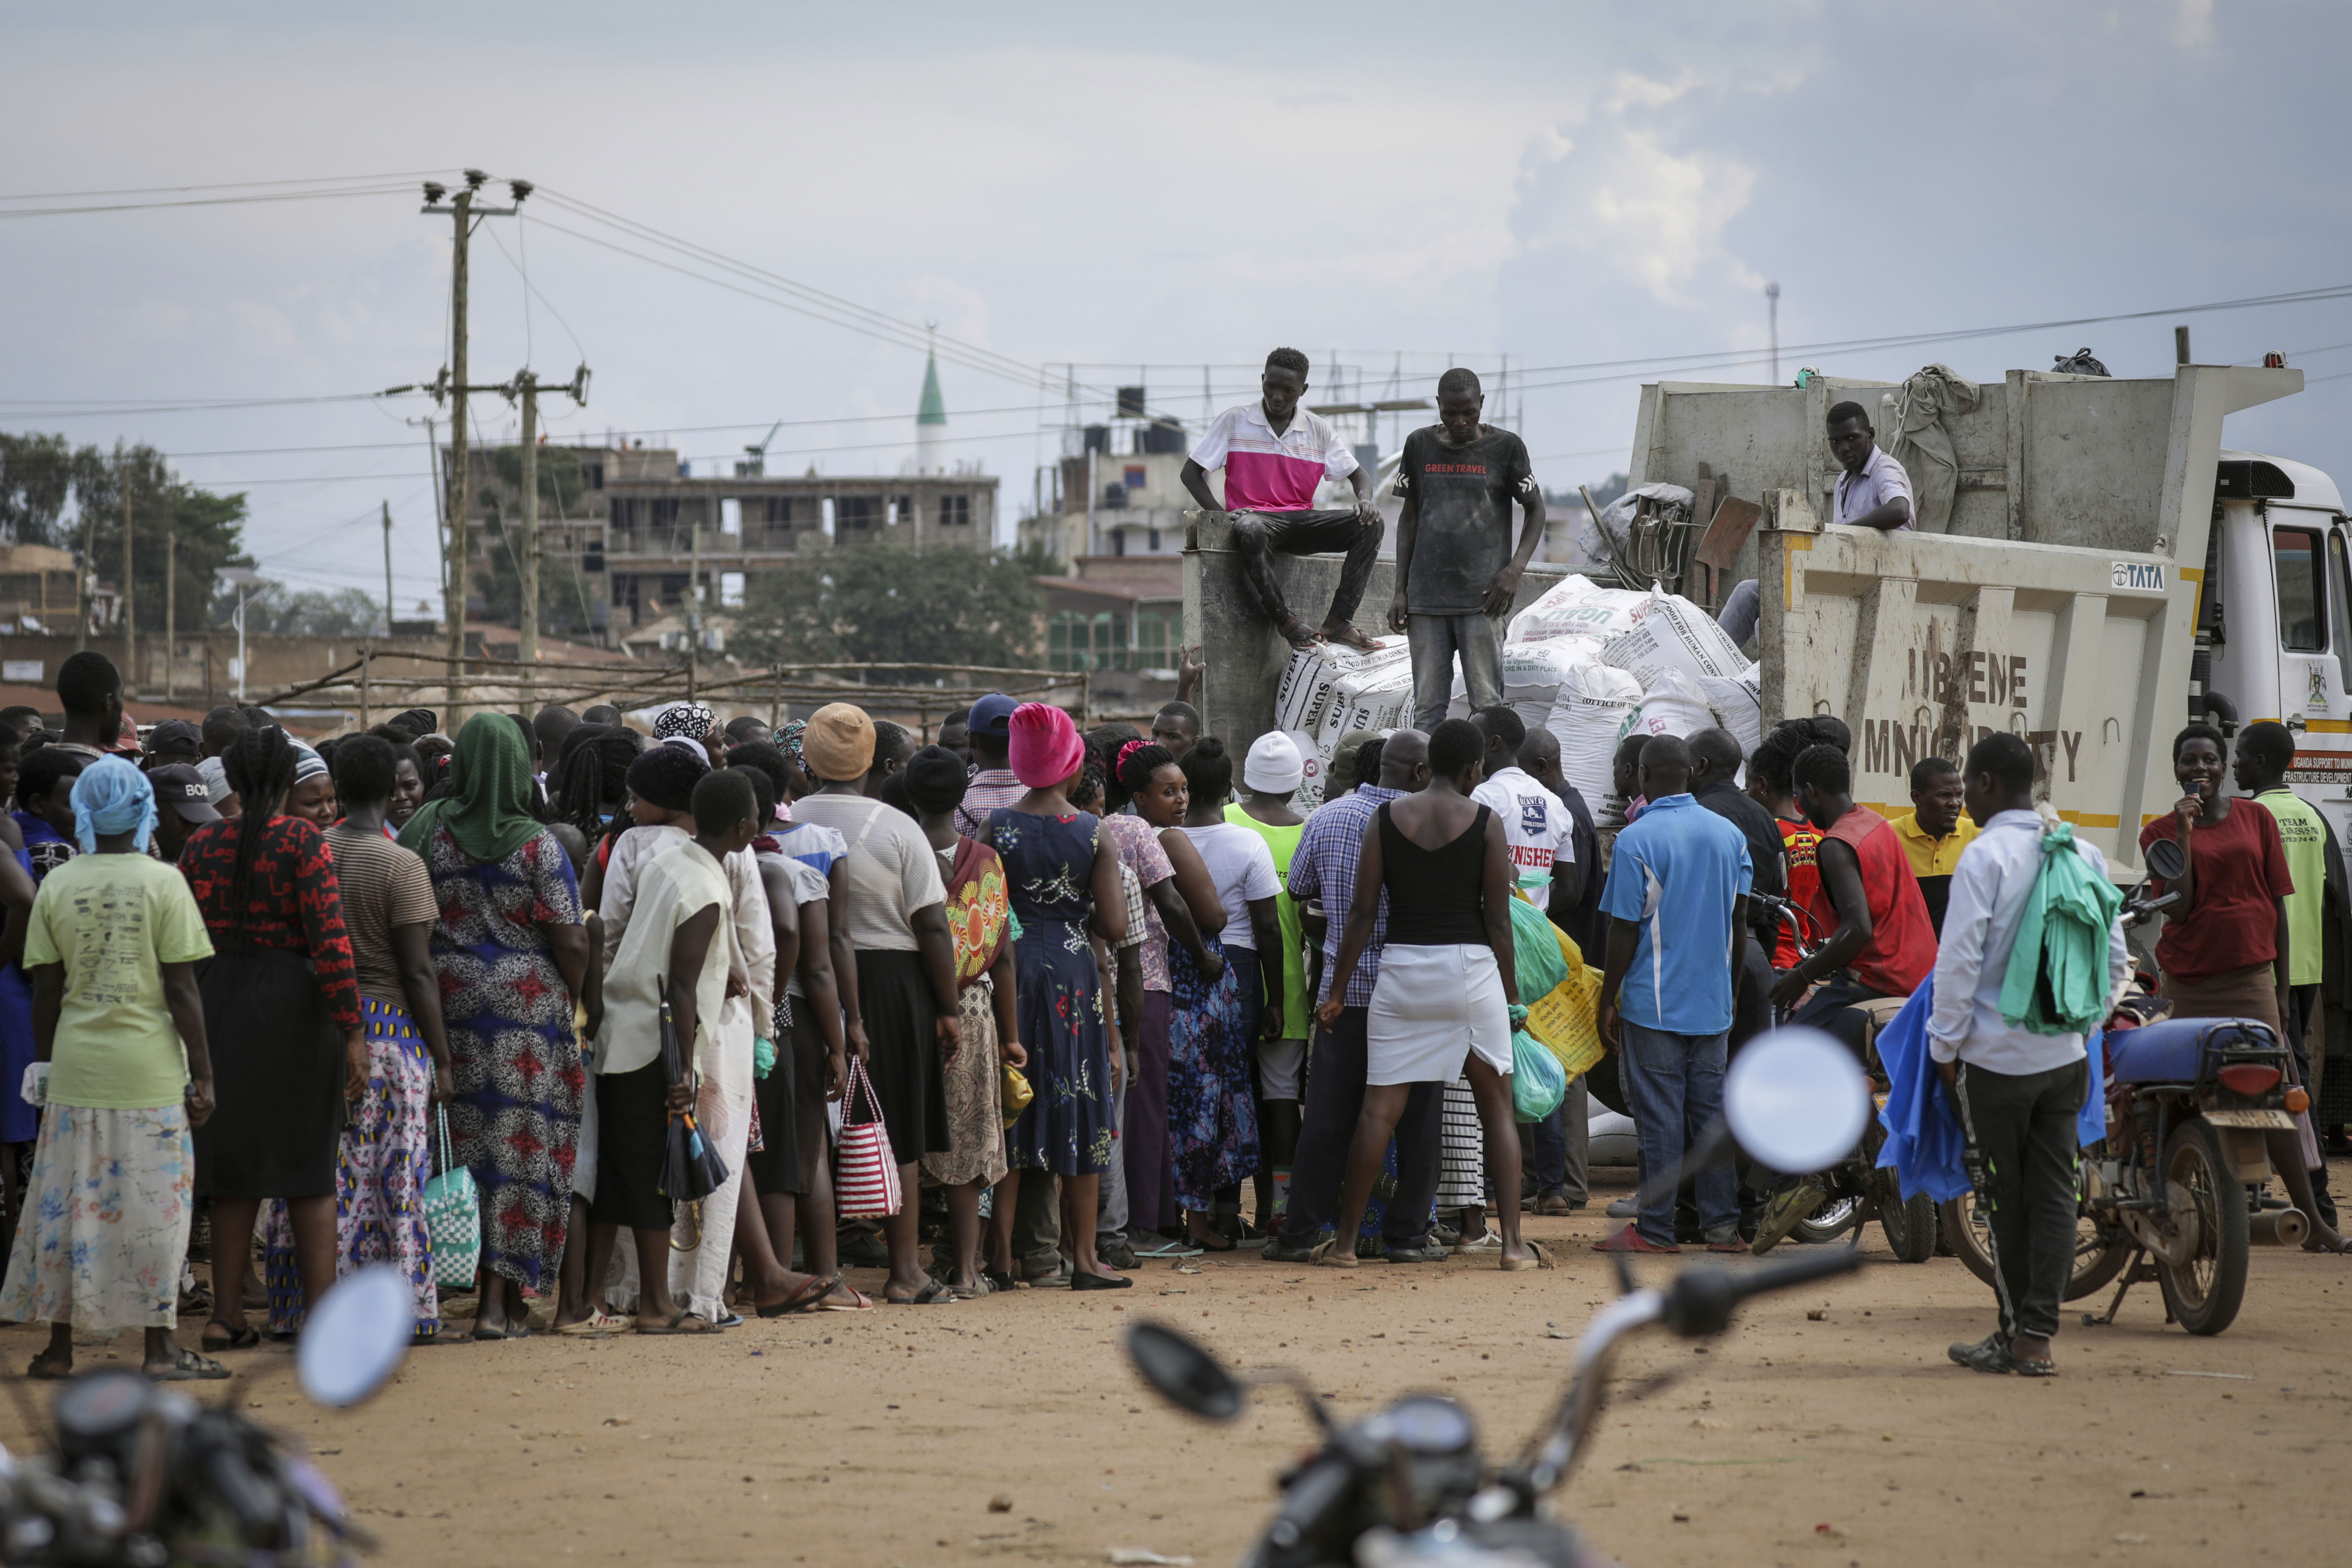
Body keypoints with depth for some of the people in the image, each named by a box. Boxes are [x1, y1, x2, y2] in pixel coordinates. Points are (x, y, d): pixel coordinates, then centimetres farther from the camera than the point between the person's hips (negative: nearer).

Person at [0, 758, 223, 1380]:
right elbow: (181, 991, -7)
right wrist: (203, 1075, -2)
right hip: (150, 1067, -3)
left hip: (76, 1069, 3)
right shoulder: (163, 883, -6)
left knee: (68, 1202, 9)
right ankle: (159, 1347, 5)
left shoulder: (57, 887, 2)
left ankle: (59, 1346, 12)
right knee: (152, 1205, 3)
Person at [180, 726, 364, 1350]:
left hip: (219, 1001, 4)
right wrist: (352, 1033, -15)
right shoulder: (305, 842, -9)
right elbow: (330, 939, -16)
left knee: (236, 1164, 12)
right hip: (295, 1008, -4)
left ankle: (226, 1315, 13)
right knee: (308, 1168, 4)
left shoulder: (203, 844, 3)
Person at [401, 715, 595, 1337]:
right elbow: (571, 942, -7)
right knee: (517, 1144, 3)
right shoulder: (538, 845, -7)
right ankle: (501, 1299, 1)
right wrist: (575, 999, 10)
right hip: (528, 1004, -2)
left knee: (458, 1142, 9)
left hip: (447, 1000, 2)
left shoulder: (427, 830, -1)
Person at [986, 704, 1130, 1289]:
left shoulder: (996, 827, -5)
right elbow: (1115, 926, -9)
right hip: (1075, 975, -1)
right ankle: (1083, 1256, 7)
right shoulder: (1093, 834, -6)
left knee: (1012, 1108, 8)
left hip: (1012, 971, 1)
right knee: (1078, 1113, 6)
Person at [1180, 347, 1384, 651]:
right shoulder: (1234, 421, 3)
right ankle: (1286, 621, -33)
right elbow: (1191, 473, 4)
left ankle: (1338, 622, -28)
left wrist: (1365, 500, -10)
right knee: (1249, 533, -43)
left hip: (1300, 522, 4)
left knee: (1371, 526, -21)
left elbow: (1358, 475, 16)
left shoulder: (1319, 430, 11)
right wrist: (1221, 515, -13)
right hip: (1254, 515, -4)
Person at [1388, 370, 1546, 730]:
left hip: (1482, 598, -2)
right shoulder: (1420, 445, 9)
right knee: (1427, 707, 0)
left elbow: (1536, 511, 7)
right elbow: (1409, 517, 15)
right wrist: (1400, 590, 10)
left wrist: (1515, 569, -8)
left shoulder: (1505, 447, 1)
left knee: (1486, 704, -7)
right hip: (1427, 597, 3)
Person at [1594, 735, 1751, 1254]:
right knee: (1711, 1110, 9)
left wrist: (1607, 1001, -3)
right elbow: (1739, 923, 11)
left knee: (1660, 1116, -2)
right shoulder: (1730, 835, 5)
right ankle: (1722, 1225, 10)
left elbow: (1624, 931, -11)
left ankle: (1657, 1230, 1)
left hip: (1654, 1002, -5)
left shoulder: (1636, 840, -12)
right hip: (1713, 1002, 5)